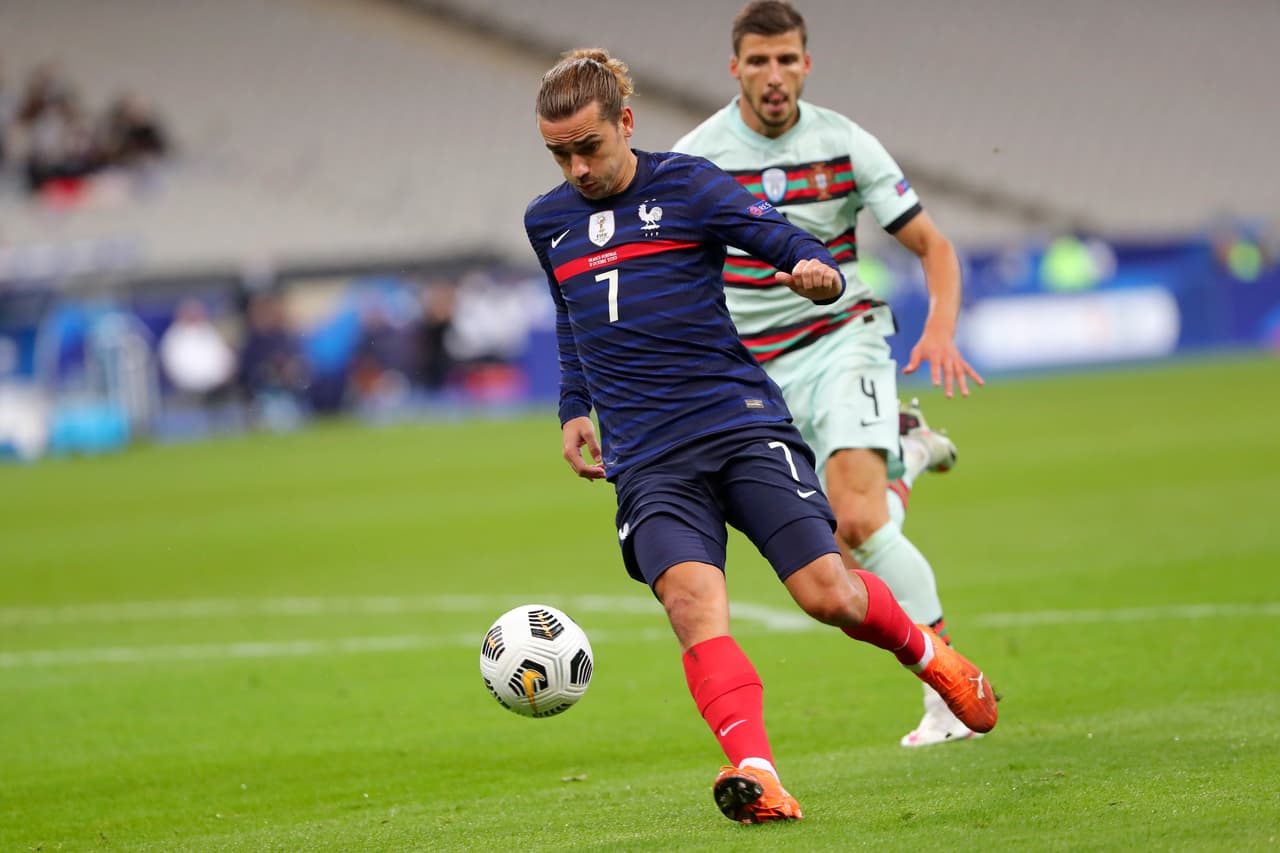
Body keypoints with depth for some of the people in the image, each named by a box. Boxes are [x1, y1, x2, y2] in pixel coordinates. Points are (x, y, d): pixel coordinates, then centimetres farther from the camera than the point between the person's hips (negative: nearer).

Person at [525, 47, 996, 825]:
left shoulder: (685, 186, 2)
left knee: (828, 594, -10)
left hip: (741, 421, -2)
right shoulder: (547, 223, 16)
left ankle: (923, 649, 25)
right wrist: (575, 408, 28)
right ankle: (757, 777, -39)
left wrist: (818, 273, -25)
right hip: (647, 458, 2)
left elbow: (796, 246, -3)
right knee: (691, 599, -25)